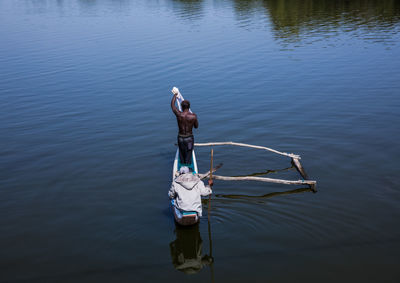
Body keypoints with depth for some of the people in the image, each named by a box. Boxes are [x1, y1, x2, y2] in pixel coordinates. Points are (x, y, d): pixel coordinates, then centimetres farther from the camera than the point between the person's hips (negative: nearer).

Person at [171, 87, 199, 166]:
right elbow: (196, 126, -1)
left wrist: (175, 94, 15)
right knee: (188, 156, 12)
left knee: (181, 155, 18)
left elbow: (172, 105, 1)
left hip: (180, 138, 1)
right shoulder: (193, 116, -18)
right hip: (189, 138, -1)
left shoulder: (178, 114, -17)